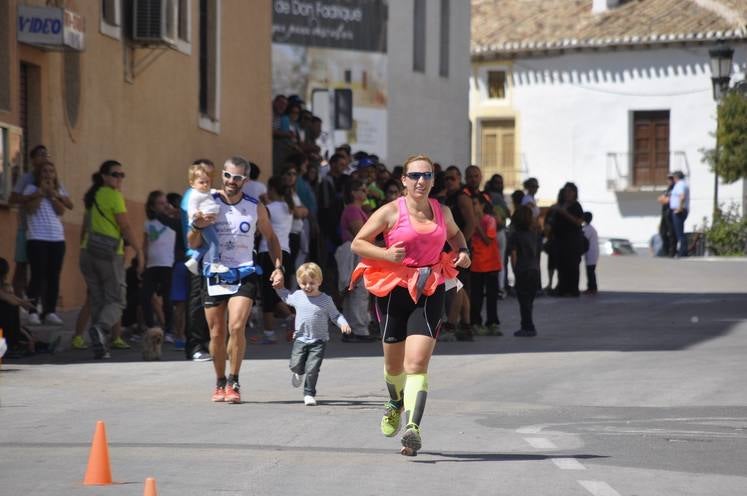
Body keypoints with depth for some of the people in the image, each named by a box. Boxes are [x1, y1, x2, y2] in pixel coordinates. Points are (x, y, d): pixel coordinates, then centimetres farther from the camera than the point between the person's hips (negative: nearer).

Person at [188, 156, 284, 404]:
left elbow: (270, 237, 15)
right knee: (217, 333, 5)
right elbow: (193, 244, 1)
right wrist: (197, 227, -21)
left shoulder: (255, 207, 2)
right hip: (214, 275, 1)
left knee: (236, 327, -18)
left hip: (244, 274, -1)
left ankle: (233, 383, -8)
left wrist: (278, 266, 3)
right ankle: (220, 383, 22)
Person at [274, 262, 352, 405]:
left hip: (319, 341, -3)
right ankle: (299, 373, 33)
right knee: (295, 364, -5)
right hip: (300, 339, 3)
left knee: (312, 369, -8)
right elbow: (286, 297, 28)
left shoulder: (325, 300, -6)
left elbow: (335, 315, 2)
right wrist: (279, 288, 18)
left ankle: (309, 394, 7)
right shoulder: (297, 296, 4)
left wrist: (343, 324, -15)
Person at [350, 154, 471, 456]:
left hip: (431, 292, 1)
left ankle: (413, 428, -24)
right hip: (394, 289, -1)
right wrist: (386, 254, -18)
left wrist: (462, 251, 9)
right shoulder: (391, 212, -4)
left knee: (417, 363, -15)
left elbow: (454, 233, 30)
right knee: (394, 364, 12)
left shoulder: (442, 212, 8)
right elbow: (357, 243, -1)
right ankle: (396, 403, 46)